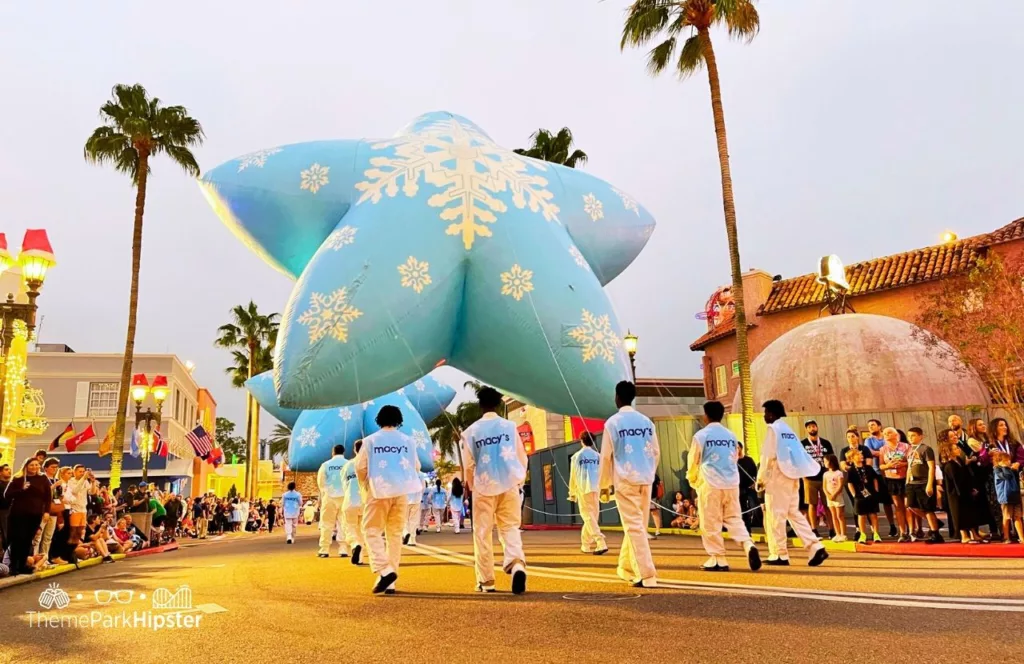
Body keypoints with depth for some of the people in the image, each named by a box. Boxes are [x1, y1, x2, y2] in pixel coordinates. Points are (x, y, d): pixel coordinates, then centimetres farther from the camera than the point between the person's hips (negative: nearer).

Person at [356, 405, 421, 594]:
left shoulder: (370, 440, -2)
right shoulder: (408, 441, 3)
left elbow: (360, 467, -1)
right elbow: (416, 467, 6)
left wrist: (365, 486, 15)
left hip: (379, 490, -3)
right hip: (401, 491, 3)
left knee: (372, 531, 4)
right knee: (395, 534, 10)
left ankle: (384, 570, -17)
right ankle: (390, 583, 11)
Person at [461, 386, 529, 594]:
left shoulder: (471, 431, -3)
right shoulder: (510, 426, -1)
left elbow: (468, 464, 1)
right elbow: (522, 457, 2)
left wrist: (471, 485, 20)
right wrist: (519, 479, 19)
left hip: (484, 486, -1)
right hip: (509, 485, 1)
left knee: (483, 533, 9)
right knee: (510, 527, 7)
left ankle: (486, 581, 13)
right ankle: (517, 564, -20)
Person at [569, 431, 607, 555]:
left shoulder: (577, 456, 1)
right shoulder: (597, 456, 7)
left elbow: (573, 475, 2)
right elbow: (602, 474, 4)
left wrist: (572, 492, 11)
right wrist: (603, 490, 11)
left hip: (583, 489, -3)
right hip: (595, 489, 3)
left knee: (588, 517, -3)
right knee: (592, 516, 13)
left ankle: (601, 543, -17)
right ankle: (586, 544, 19)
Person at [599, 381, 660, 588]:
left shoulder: (613, 422, -5)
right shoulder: (646, 421, 8)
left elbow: (606, 455, -5)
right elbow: (656, 452, 10)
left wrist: (605, 484, 3)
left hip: (625, 480, -5)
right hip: (646, 480, 5)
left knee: (634, 526, -3)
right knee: (637, 525, 16)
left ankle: (647, 576, -6)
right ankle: (626, 568, 28)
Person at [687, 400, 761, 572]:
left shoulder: (701, 435, -5)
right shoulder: (731, 435, 10)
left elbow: (693, 461, 1)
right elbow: (734, 459, 17)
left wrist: (692, 480, 20)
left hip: (710, 484, -5)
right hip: (732, 483, 5)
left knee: (710, 523, 4)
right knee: (734, 519, 13)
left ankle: (718, 559, 7)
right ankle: (749, 545, -9)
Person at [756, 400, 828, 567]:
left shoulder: (773, 429, -7)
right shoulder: (788, 430, 17)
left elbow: (768, 456, -12)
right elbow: (798, 456, 17)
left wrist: (760, 478, -5)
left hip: (778, 477, -8)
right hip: (792, 476, 9)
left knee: (775, 515, -2)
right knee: (794, 513, 12)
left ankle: (780, 554, 2)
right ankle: (816, 548, 4)